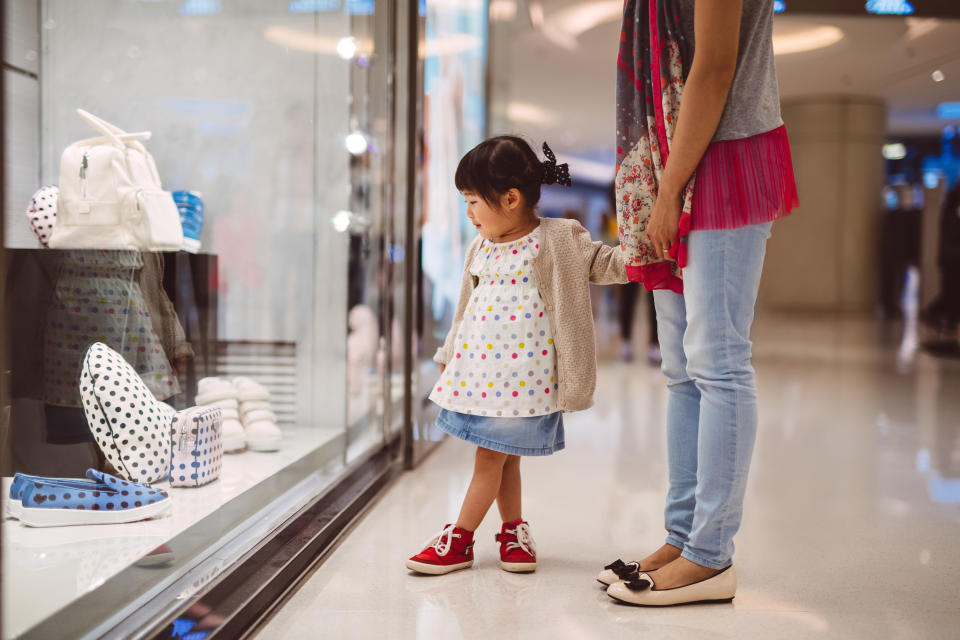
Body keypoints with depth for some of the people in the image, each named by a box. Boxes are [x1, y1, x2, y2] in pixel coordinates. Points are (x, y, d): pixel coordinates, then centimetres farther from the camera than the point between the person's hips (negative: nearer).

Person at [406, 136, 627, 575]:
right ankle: (513, 529, 27)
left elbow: (602, 263, -4)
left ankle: (459, 539, 7)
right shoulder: (482, 247, 12)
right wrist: (451, 354, 24)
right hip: (477, 369, 6)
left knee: (491, 455, -2)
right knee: (503, 455, 12)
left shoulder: (557, 239, -6)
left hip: (522, 373, -6)